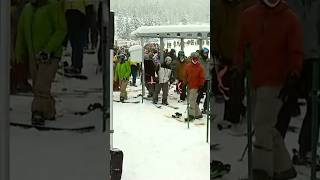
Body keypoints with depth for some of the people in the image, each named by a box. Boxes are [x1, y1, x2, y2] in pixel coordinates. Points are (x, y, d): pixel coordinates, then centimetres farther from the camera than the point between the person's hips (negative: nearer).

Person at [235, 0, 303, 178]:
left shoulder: (290, 19, -3)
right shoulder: (248, 16, 8)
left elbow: (296, 52, -3)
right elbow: (242, 47, 14)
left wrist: (293, 76, -13)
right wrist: (239, 70, 9)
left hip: (276, 82, -5)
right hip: (255, 81, 5)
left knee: (262, 125, -13)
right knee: (266, 127, 11)